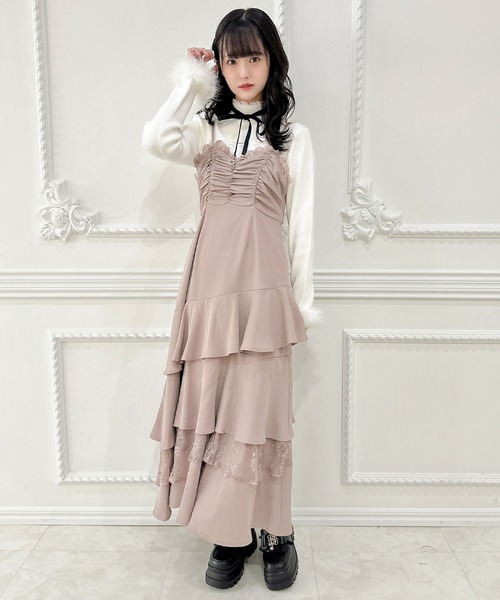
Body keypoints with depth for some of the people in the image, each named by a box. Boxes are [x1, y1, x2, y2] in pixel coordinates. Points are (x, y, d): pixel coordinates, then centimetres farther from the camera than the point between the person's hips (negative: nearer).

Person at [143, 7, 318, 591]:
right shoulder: (207, 126, 15)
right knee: (212, 405, 4)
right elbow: (157, 140, -8)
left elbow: (301, 224, 6)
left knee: (259, 407, -2)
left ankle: (275, 532, 16)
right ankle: (229, 531, 19)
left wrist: (303, 301, 3)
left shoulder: (293, 136, 10)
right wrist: (191, 79, 2)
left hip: (263, 283, -2)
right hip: (209, 279, 3)